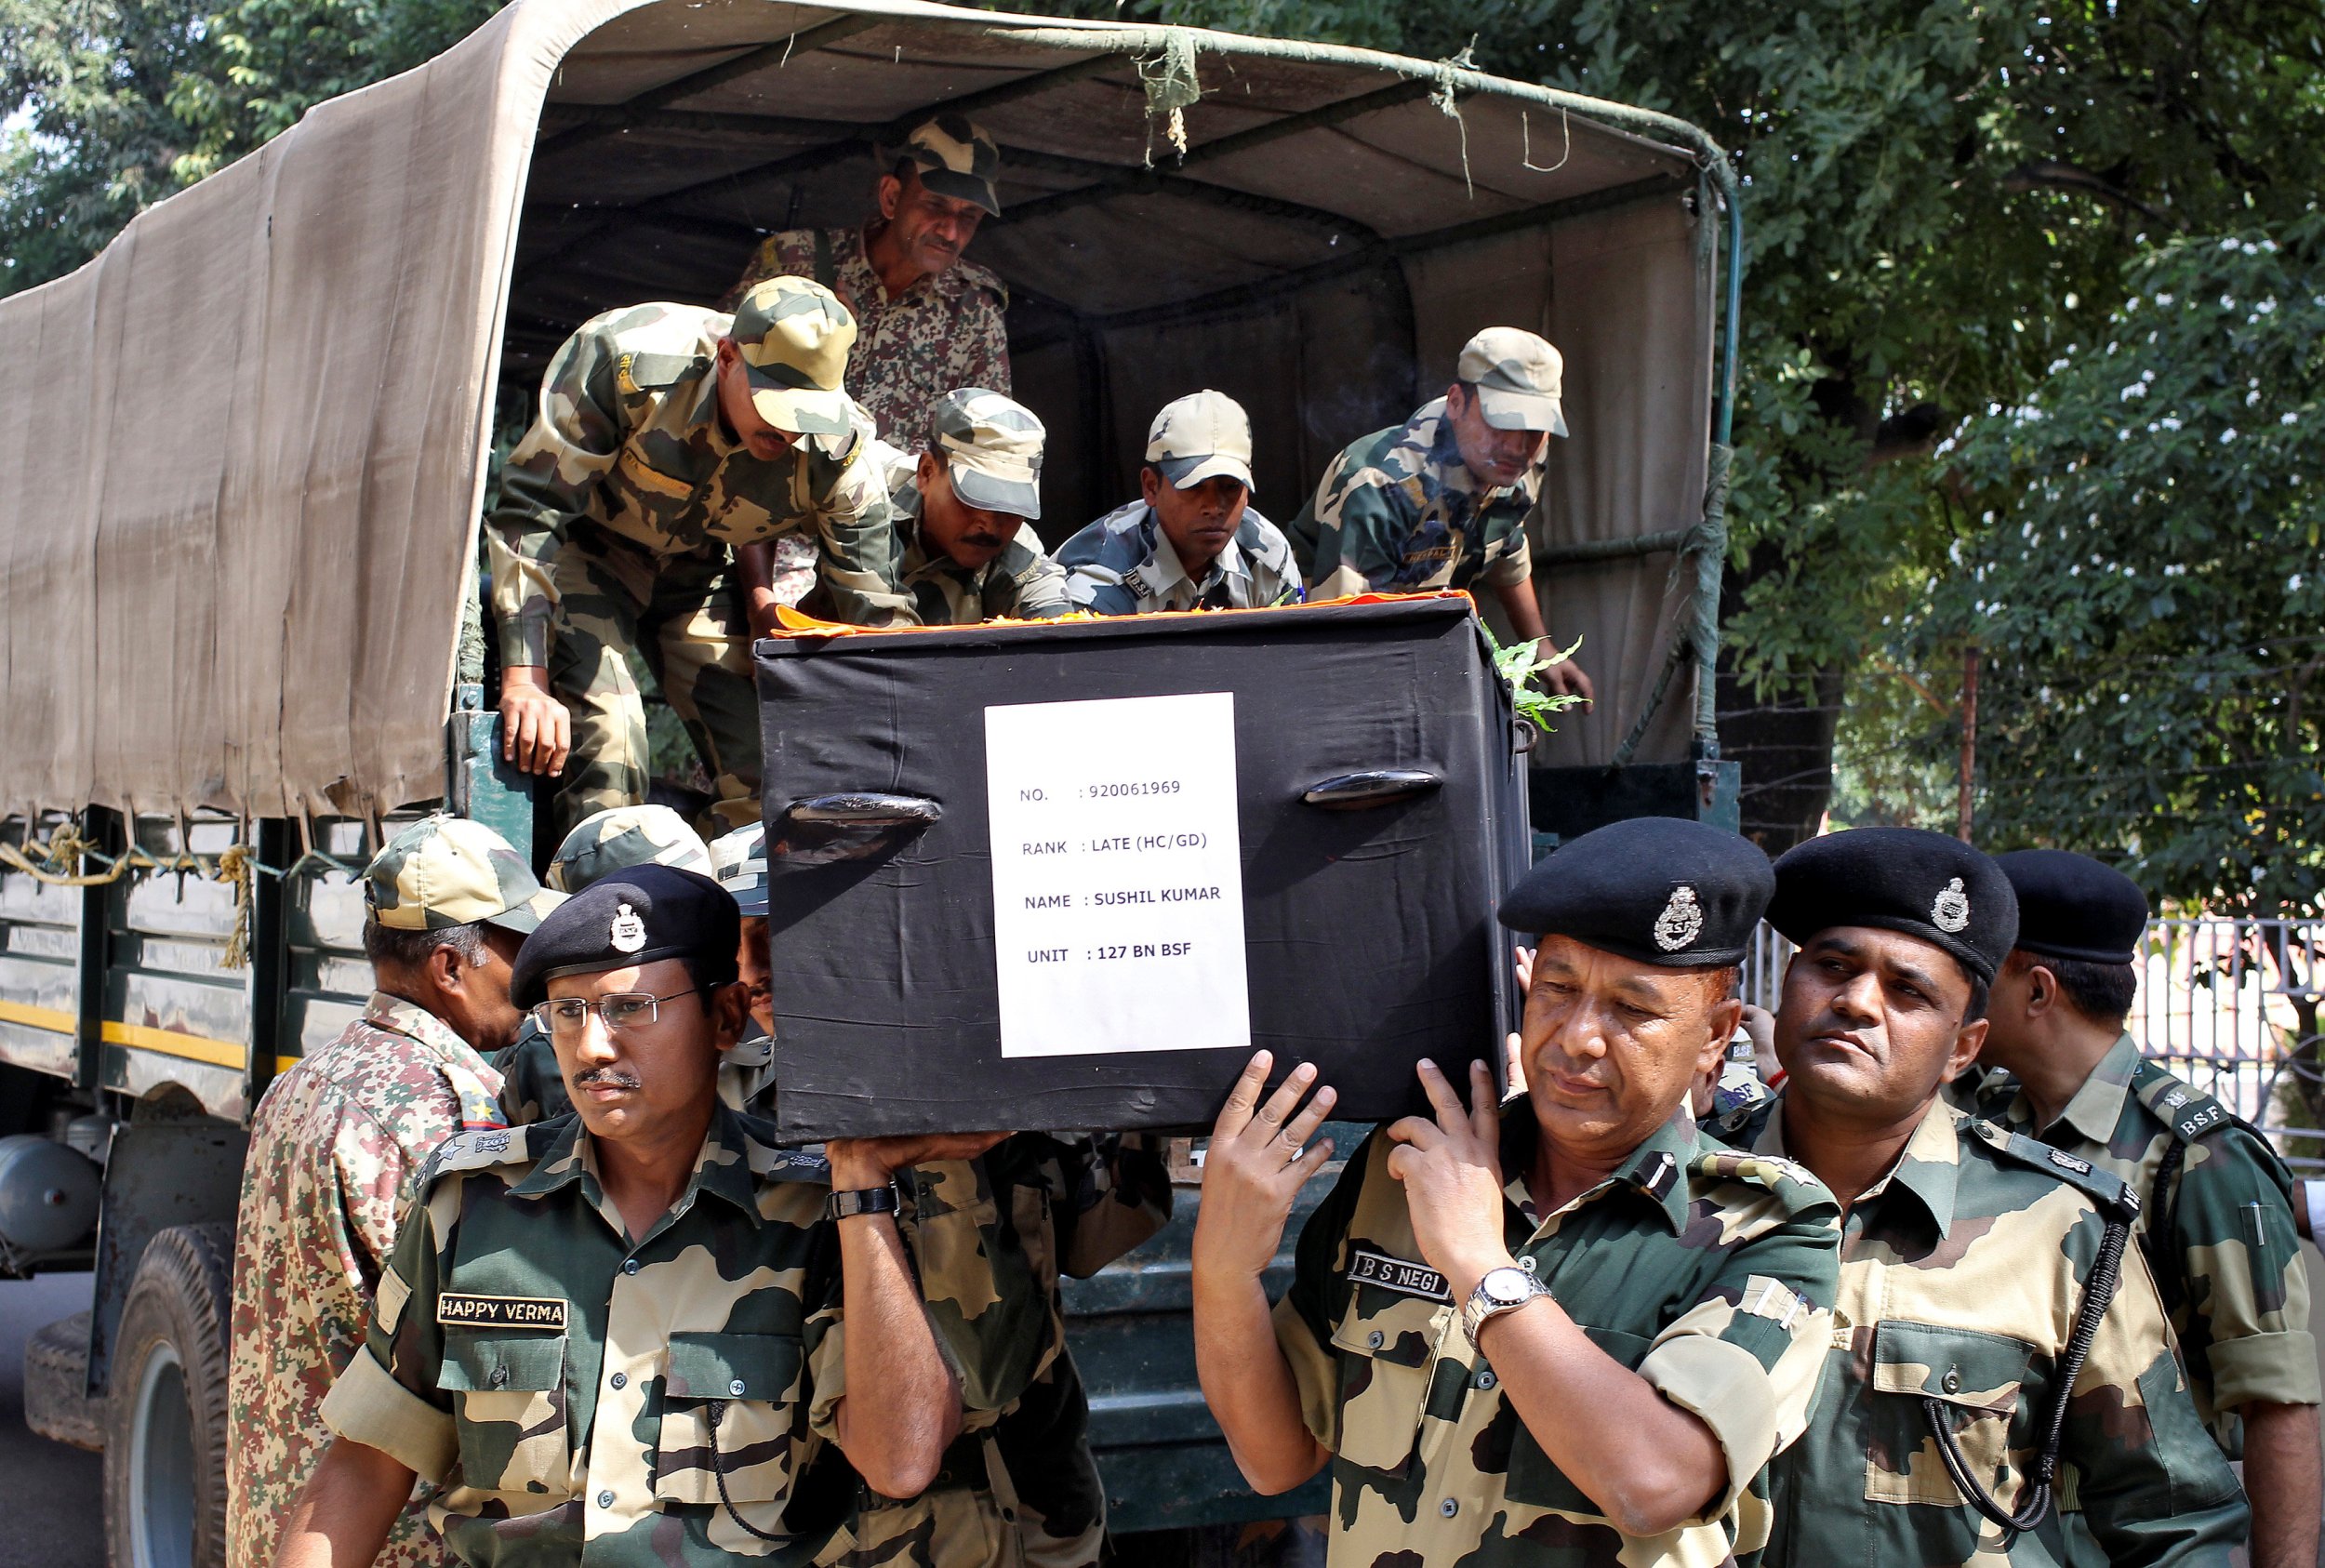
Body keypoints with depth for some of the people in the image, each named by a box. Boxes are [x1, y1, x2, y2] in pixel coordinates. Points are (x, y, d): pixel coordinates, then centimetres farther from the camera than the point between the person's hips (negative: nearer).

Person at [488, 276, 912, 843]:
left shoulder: (840, 448, -25)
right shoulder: (628, 360, -34)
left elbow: (876, 611, -14)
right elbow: (531, 510, -28)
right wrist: (525, 680, -34)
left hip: (694, 571, 3)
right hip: (582, 552, -3)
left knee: (766, 759, -7)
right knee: (603, 741, -23)